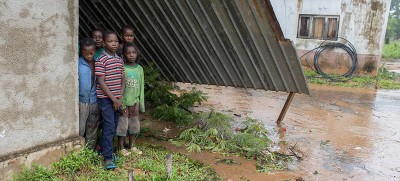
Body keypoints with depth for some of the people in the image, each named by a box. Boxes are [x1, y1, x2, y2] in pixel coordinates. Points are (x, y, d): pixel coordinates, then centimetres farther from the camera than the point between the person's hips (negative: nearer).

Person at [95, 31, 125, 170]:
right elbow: (101, 82, -14)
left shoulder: (120, 60, 9)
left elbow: (123, 80, 9)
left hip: (117, 98, 6)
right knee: (109, 127, -9)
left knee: (113, 127, 13)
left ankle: (106, 149, 31)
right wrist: (113, 99, -15)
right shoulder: (101, 60, -11)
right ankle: (108, 158, -3)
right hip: (105, 98, -6)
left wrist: (120, 98, -2)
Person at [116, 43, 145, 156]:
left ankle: (132, 145, 30)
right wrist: (120, 103, -14)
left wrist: (140, 103, 4)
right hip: (123, 101, -4)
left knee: (134, 123, 13)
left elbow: (141, 87, 4)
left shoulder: (139, 69, 1)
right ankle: (121, 147, 21)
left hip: (135, 100, 4)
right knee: (122, 123, 5)